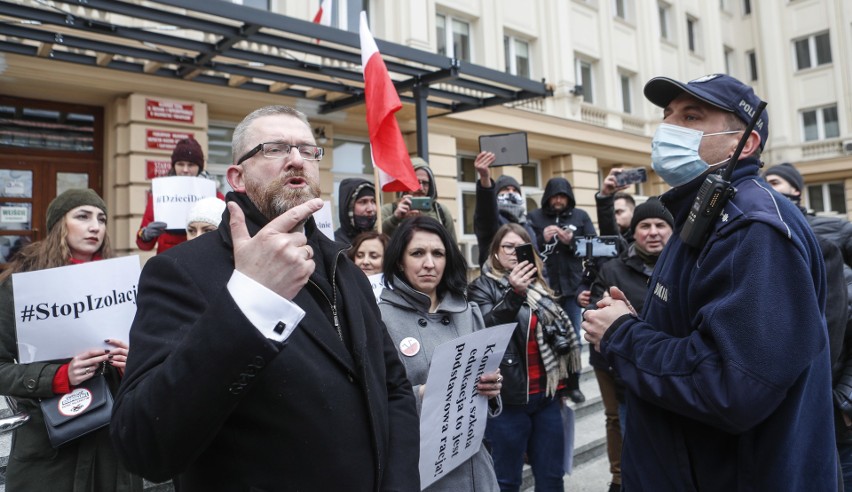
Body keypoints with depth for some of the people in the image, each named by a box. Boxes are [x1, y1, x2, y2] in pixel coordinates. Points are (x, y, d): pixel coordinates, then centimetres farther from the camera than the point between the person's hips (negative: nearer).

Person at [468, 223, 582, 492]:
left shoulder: (538, 286, 13)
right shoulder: (483, 287, -2)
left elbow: (561, 330, 22)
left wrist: (562, 382, 19)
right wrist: (513, 293, -31)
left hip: (546, 395, 5)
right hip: (509, 396, -5)